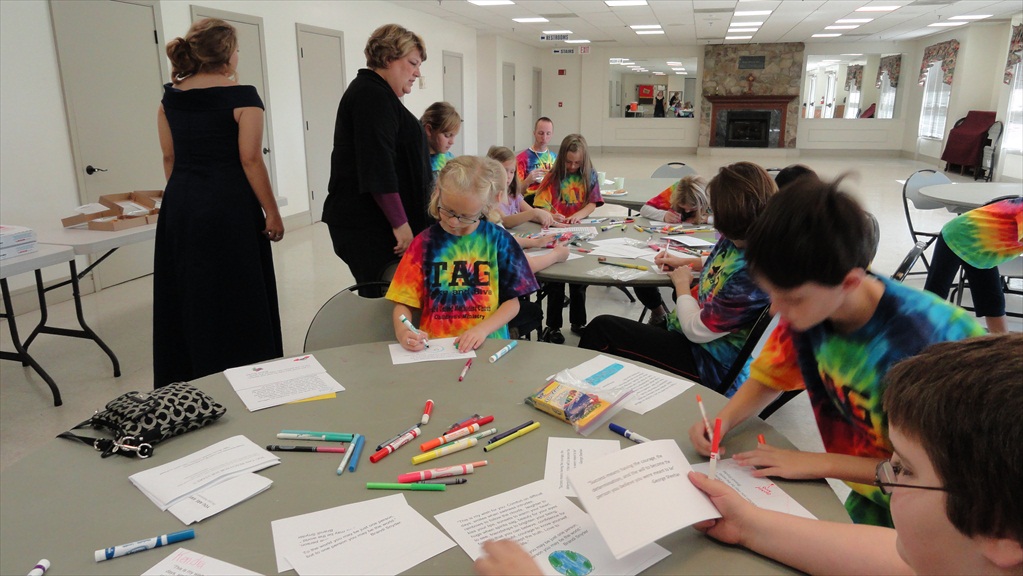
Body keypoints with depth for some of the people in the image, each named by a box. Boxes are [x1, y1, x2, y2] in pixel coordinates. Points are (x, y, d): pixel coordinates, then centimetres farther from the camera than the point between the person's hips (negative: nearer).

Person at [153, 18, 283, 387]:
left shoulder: (170, 97, 9)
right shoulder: (241, 97, -9)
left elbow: (170, 158, 12)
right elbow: (250, 159, -14)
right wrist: (272, 213, -9)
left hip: (179, 207, 6)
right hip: (228, 208, -6)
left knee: (187, 296, 14)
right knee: (235, 297, 2)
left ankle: (188, 379, 25)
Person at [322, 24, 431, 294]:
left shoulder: (374, 93, 21)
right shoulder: (373, 96, -12)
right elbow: (378, 170, -21)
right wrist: (400, 223, -21)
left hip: (369, 221, 10)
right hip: (369, 225, -10)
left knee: (379, 294, 10)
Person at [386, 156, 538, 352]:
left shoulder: (498, 239, 2)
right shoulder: (424, 243, 4)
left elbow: (512, 301, 4)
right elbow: (404, 302, 4)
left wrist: (483, 329, -12)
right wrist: (402, 332, -17)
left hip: (488, 344, 0)